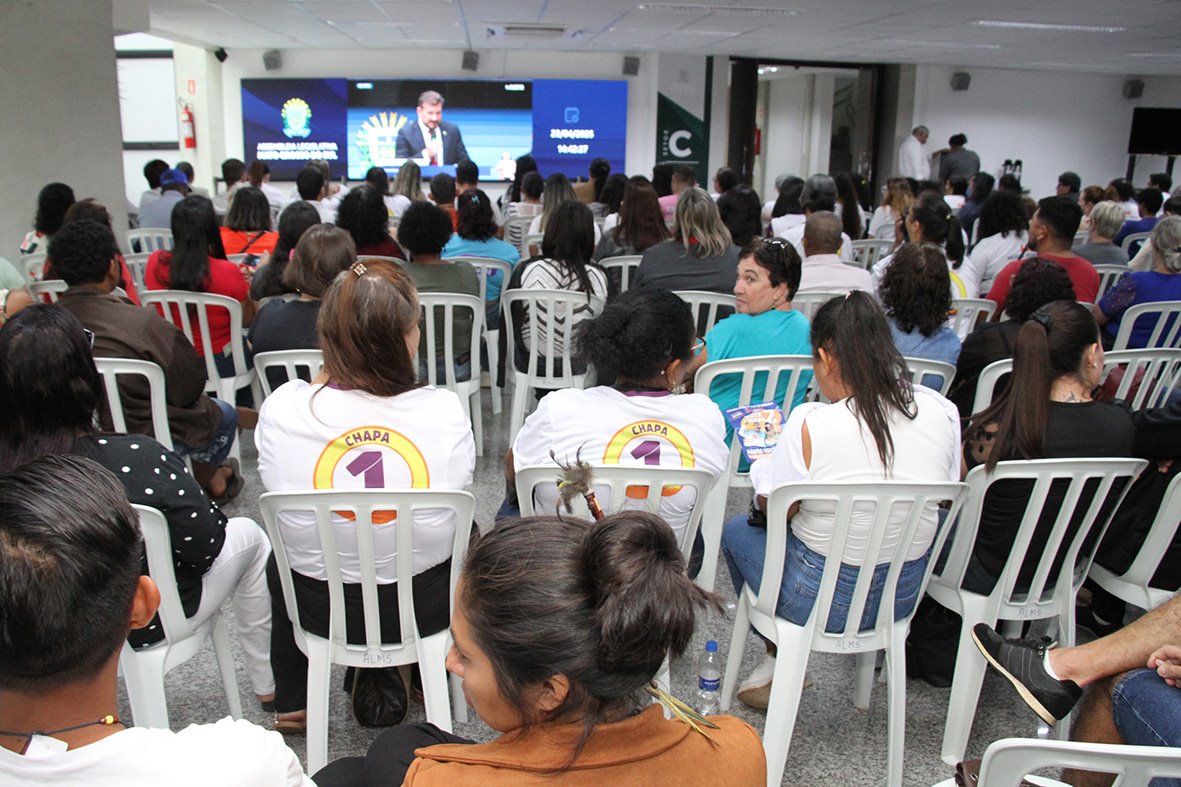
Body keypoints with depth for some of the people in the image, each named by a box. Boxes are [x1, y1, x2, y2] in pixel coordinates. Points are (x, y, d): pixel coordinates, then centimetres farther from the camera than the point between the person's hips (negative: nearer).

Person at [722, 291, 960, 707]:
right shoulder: (943, 412, -10)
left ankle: (780, 662, 27)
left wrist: (765, 465, 8)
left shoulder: (812, 426, -25)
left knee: (736, 530, 23)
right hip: (906, 596, 6)